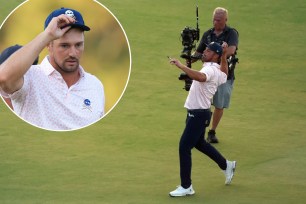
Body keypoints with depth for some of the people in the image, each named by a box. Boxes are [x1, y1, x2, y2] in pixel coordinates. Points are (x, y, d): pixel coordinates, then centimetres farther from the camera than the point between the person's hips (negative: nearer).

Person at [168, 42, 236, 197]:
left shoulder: (210, 69, -22)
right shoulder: (218, 70, 8)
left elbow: (201, 77, -46)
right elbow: (224, 74, 33)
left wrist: (181, 66, -48)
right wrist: (224, 55, 21)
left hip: (199, 114, -10)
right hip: (196, 113, 10)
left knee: (184, 147, -9)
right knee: (199, 143, 27)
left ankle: (186, 187, -4)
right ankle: (226, 165, 42)